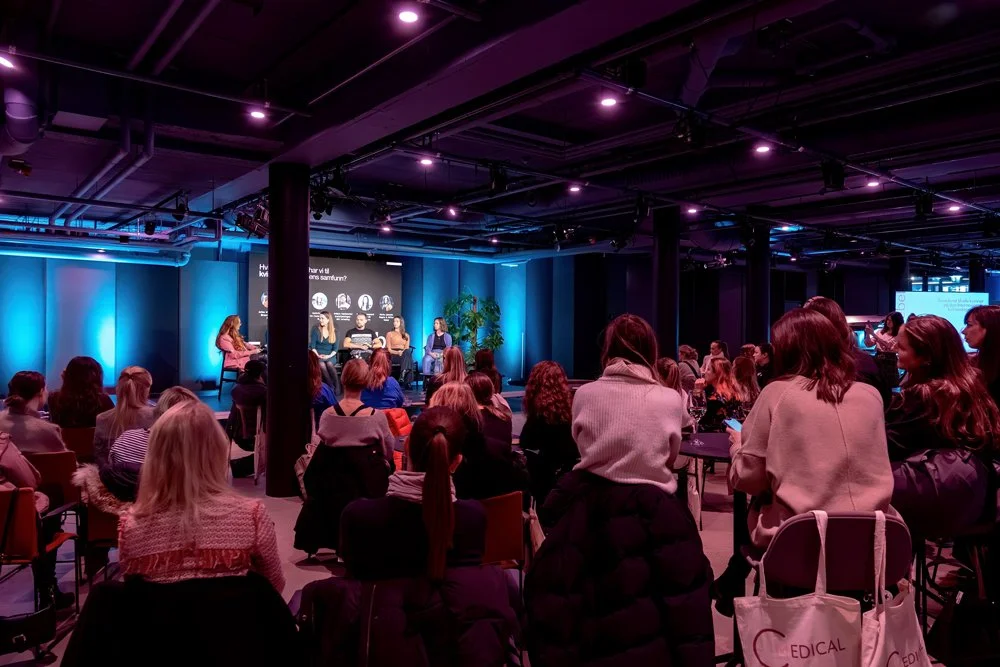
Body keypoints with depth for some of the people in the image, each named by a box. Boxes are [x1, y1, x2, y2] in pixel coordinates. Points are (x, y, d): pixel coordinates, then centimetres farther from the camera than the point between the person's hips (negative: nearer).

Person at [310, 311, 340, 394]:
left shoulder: (334, 331, 6)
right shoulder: (315, 329, 2)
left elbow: (335, 348, 4)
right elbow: (312, 346, -1)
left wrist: (329, 356, -13)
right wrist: (317, 355, -16)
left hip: (330, 355, 1)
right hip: (318, 355, -1)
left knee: (330, 364, -34)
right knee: (322, 365, -35)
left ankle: (337, 387, -26)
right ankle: (332, 387, -28)